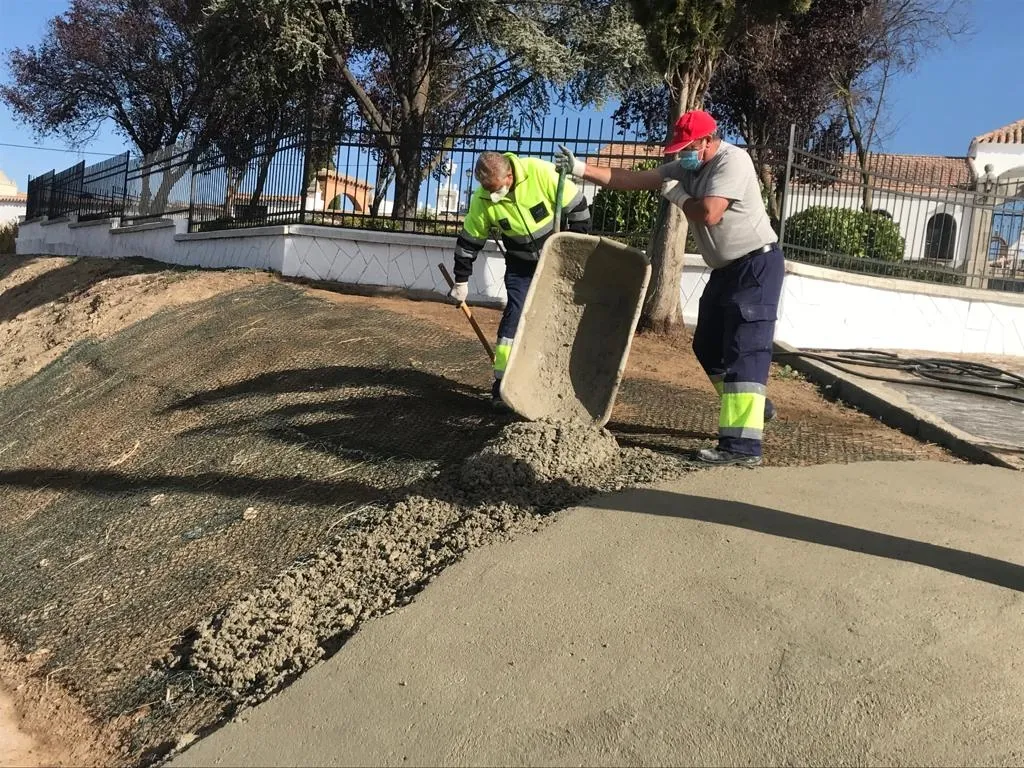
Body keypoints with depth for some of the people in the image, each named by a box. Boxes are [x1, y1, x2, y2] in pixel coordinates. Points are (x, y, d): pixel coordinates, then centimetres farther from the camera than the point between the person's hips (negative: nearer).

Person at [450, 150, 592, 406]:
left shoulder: (541, 172, -28)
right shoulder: (483, 199, -19)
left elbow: (577, 207, -17)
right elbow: (469, 241, -6)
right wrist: (461, 282, -3)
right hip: (521, 264, 1)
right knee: (515, 313, -10)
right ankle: (502, 382, -3)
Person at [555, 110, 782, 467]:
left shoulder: (732, 161, -16)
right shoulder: (687, 168, 9)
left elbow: (709, 213, -29)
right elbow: (632, 179, 7)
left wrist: (678, 196, -9)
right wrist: (583, 169, 2)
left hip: (756, 265, -9)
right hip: (726, 269, 10)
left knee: (744, 349, -15)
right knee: (708, 346, 15)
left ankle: (743, 445, -17)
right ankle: (753, 406, 33)